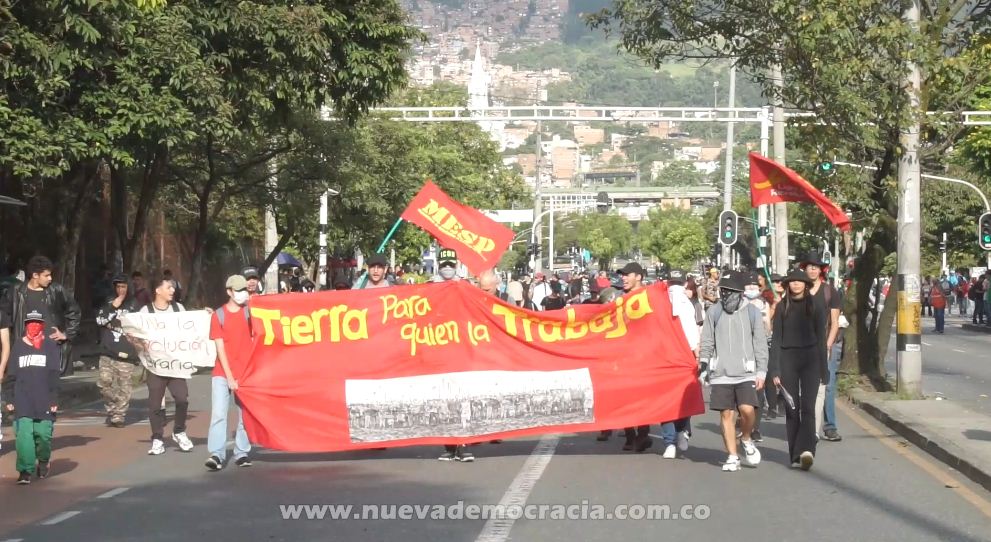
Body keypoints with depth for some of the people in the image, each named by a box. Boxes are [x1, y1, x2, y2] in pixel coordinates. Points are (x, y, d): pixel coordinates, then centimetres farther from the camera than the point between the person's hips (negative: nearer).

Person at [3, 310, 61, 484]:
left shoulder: (51, 346, 5)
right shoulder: (18, 346, 10)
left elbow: (54, 375, 3)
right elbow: (11, 374, 12)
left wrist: (54, 399, -2)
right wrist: (9, 399, 8)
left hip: (44, 401, -1)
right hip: (22, 401, 1)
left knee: (44, 434, 0)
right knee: (24, 434, -8)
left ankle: (43, 462, 27)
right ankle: (25, 470, -6)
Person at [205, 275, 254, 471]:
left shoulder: (249, 312, 5)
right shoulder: (218, 315, 1)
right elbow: (220, 348, -3)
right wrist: (230, 377, -9)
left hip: (245, 373, 1)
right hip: (222, 373, -1)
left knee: (245, 415, 3)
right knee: (218, 414, -10)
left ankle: (242, 453, 11)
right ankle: (216, 454, -12)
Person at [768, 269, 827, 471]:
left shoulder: (815, 307, 5)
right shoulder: (782, 308, 6)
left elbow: (821, 340, 7)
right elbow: (776, 340, 5)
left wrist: (822, 369, 3)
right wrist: (775, 370, -2)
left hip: (810, 360, -1)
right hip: (787, 359, 1)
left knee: (807, 407, -11)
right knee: (791, 409, 2)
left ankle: (806, 450, -22)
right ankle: (795, 456, 7)